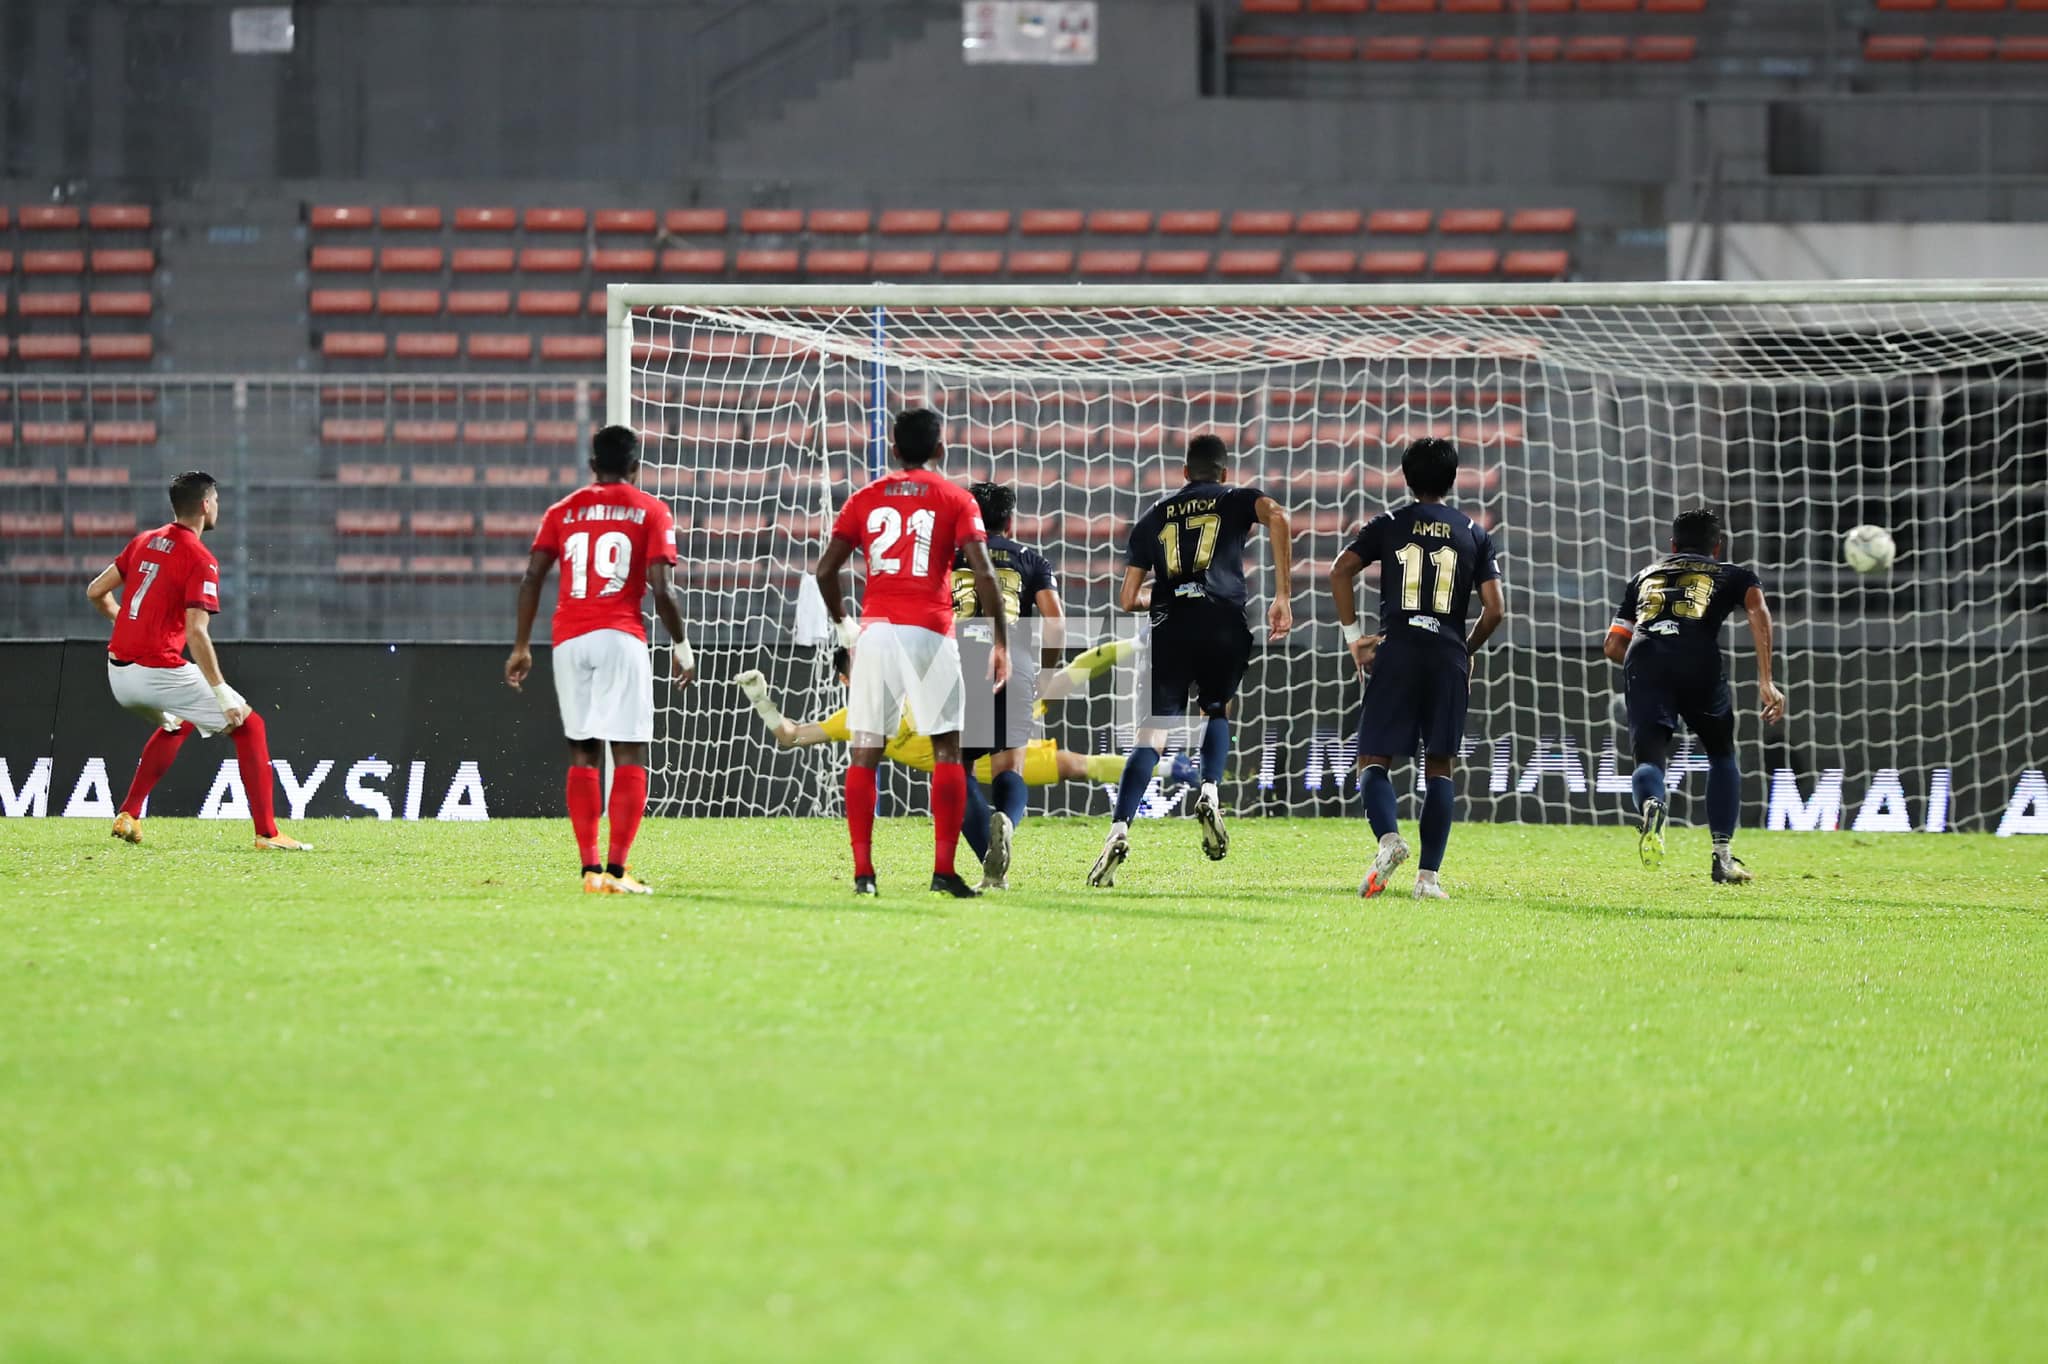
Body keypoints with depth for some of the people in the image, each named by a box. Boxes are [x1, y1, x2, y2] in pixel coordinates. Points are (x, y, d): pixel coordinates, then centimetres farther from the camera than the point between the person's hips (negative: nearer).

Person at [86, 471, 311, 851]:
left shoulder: (144, 542, 11)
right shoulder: (200, 560, -12)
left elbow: (96, 592, 16)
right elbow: (196, 633, -21)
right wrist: (221, 692, -19)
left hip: (119, 675, 8)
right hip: (159, 672, -8)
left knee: (180, 722, 35)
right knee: (248, 724, 4)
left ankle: (128, 817, 26)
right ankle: (267, 833, -3)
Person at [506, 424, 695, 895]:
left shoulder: (563, 511, 15)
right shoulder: (650, 510, 6)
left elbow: (532, 579, 5)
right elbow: (661, 587, -4)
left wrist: (521, 646, 9)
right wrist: (680, 645, 7)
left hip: (568, 640, 3)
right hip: (620, 637, -3)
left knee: (582, 755, 10)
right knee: (630, 755, -3)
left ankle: (590, 869, 5)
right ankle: (616, 870, -13)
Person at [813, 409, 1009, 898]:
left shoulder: (865, 499, 12)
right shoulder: (955, 500, 5)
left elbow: (826, 569, 7)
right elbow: (983, 573, -5)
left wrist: (842, 624, 22)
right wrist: (1001, 642, 0)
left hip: (876, 631, 2)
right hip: (930, 632, -2)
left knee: (865, 752, 6)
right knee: (947, 748, 5)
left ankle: (862, 871, 1)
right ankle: (944, 871, -3)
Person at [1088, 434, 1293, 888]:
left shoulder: (1153, 519, 22)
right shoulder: (1236, 500, 17)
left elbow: (1128, 599, 19)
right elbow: (1277, 516, -8)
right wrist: (1283, 597, -7)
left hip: (1170, 628, 1)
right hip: (1223, 624, -1)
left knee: (1152, 736, -3)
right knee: (1217, 711, 25)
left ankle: (1119, 830, -21)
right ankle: (1210, 792, -1)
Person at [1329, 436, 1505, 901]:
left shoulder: (1389, 525, 7)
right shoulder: (1473, 534, 10)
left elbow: (1340, 572, -4)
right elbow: (1494, 609, 3)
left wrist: (1353, 635, 3)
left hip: (1397, 652, -1)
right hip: (1448, 654, 1)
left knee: (1375, 759, 3)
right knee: (1439, 766, 6)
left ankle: (1388, 837, -25)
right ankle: (1429, 875, -2)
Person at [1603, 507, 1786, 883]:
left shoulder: (1644, 577, 35)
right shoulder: (1732, 575, 27)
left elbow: (1613, 645, 28)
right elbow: (1758, 610, 4)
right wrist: (1766, 682, -2)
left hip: (1643, 656, 1)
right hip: (1699, 658, -1)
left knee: (1650, 757, 0)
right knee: (1721, 753, 20)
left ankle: (1651, 805, -38)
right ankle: (1723, 855, 9)